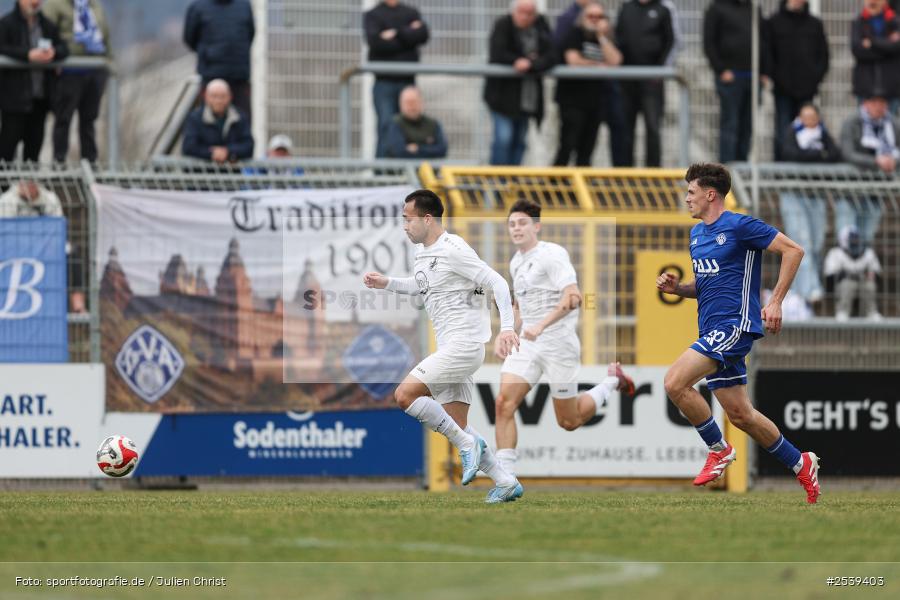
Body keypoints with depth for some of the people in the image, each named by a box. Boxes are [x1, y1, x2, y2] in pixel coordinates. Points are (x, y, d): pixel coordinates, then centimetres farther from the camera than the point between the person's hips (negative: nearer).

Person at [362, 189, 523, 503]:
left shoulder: (453, 250, -14)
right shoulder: (422, 251, 14)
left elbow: (497, 283, -16)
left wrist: (506, 327, -25)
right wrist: (387, 283, 21)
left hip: (464, 344, -10)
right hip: (452, 348, 10)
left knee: (405, 394, -19)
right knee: (456, 427, 7)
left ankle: (468, 443, -11)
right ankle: (506, 483, 11)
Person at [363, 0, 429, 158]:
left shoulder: (412, 13, 14)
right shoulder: (372, 15, 6)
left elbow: (423, 35, -3)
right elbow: (375, 41, -12)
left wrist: (396, 34, -9)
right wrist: (408, 35, -5)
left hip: (407, 81, 3)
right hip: (384, 81, -3)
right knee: (386, 125, -13)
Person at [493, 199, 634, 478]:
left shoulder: (552, 254, -13)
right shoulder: (516, 262, 13)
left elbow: (573, 298, -23)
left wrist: (541, 326, -31)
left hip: (558, 343, -7)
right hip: (527, 344, 7)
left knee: (569, 421, 4)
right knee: (504, 403, -15)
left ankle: (612, 381, 29)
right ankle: (505, 473, -13)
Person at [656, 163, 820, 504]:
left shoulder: (740, 226, -9)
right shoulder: (696, 234, 17)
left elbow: (793, 250, -10)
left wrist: (775, 302, -14)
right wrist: (677, 288, 6)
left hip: (735, 324, -9)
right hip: (713, 330, 9)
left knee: (675, 382, -21)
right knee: (740, 415, 9)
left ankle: (718, 450, -5)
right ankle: (801, 464, 23)